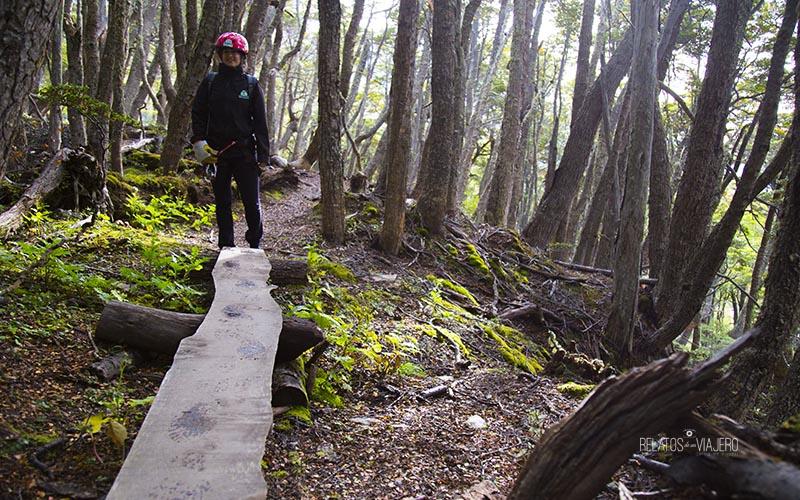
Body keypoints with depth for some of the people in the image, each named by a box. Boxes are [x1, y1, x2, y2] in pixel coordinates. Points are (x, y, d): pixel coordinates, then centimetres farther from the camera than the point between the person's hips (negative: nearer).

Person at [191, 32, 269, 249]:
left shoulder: (251, 84, 5)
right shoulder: (210, 81, 7)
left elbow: (260, 122, 4)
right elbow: (197, 113, 10)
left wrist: (263, 156, -1)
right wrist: (198, 141, -6)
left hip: (245, 151, -1)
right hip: (216, 151, 1)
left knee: (252, 202, -4)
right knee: (222, 202, 8)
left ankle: (255, 245, 10)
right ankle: (226, 246, 18)